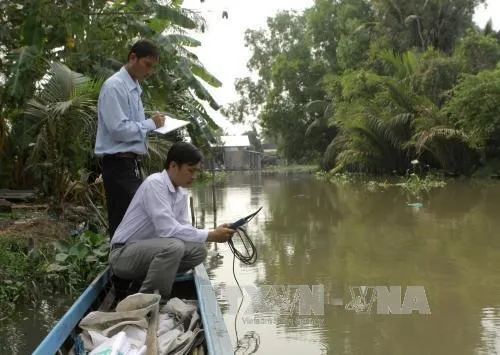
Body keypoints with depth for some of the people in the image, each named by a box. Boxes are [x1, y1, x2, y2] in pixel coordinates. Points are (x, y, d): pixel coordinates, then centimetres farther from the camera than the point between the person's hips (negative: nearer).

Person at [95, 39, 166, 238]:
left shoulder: (135, 88, 16)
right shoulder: (115, 87, -12)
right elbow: (118, 129, -20)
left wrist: (153, 126, 5)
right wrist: (151, 124, -11)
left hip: (132, 163, 10)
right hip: (119, 164, -9)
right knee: (123, 222, -7)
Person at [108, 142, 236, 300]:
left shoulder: (182, 193, 4)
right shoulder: (154, 183, -22)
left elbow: (183, 228, 5)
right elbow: (168, 229, -29)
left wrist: (214, 232, -12)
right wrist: (210, 236, -25)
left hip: (149, 249, 8)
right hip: (124, 254, -8)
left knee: (198, 250, -8)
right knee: (173, 246, -32)